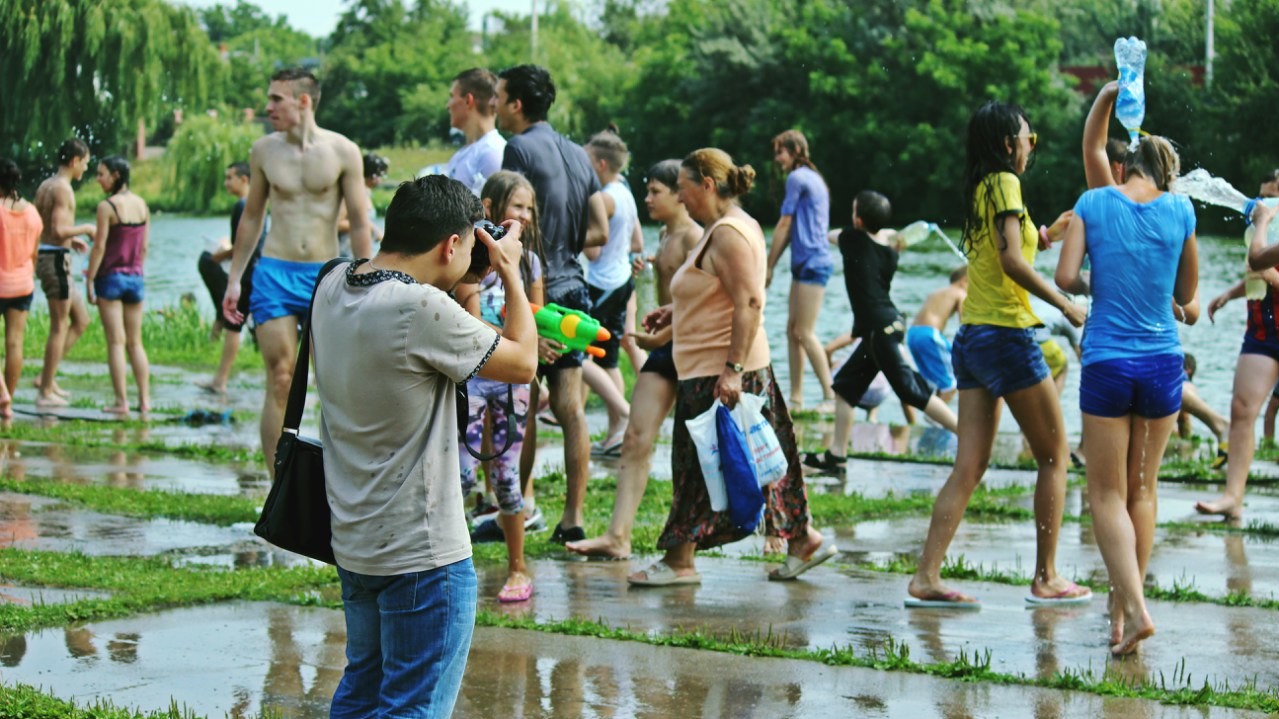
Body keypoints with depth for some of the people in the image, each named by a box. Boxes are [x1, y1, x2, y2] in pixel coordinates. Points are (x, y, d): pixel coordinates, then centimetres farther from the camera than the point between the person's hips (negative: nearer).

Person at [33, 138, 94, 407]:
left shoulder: (44, 186, 14)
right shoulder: (62, 188, -15)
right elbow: (59, 230, -23)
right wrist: (86, 229, -8)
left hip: (43, 256, 10)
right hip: (56, 259, -10)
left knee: (81, 319, 16)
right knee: (59, 327, -2)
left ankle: (47, 377, 14)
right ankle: (46, 392, 2)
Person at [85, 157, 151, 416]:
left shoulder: (107, 206, -12)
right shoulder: (142, 205, 6)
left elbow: (100, 247, -13)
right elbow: (144, 247, 10)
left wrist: (89, 280, -8)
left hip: (111, 276, -5)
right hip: (135, 277, 5)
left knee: (116, 342, -2)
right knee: (135, 343, 12)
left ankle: (121, 401, -4)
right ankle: (145, 400, 9)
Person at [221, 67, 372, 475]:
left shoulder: (342, 152, -3)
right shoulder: (264, 151, 5)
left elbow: (360, 224, 0)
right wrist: (234, 280, 14)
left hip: (326, 274, -1)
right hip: (275, 273, 1)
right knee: (280, 383, -4)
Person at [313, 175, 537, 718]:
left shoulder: (333, 287, 0)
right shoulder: (422, 310, -25)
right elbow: (522, 364, -11)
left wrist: (466, 283, 11)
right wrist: (510, 272, 0)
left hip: (352, 543, 9)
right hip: (422, 554, -9)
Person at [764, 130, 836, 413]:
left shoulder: (797, 178, -10)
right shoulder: (812, 178, 19)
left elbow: (784, 225, -8)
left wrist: (769, 267, -3)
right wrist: (773, 264, 20)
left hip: (812, 262, -10)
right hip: (805, 262, 10)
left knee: (804, 332, -9)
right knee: (793, 329, 9)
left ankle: (831, 397, -9)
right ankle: (796, 397, 10)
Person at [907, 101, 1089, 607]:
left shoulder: (979, 189, 16)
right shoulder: (1005, 183, -9)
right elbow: (1012, 261, -20)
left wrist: (1044, 236, 28)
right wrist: (1065, 306, -15)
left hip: (971, 338, 8)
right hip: (1007, 336, -8)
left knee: (969, 466, 4)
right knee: (1055, 455, 5)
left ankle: (925, 578, -4)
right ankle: (1046, 579, 7)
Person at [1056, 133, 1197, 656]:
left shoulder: (1094, 203, -3)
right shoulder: (1180, 210, 1)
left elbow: (1066, 277, -9)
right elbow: (1186, 294, 9)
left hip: (1107, 363, -2)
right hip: (1163, 362, 2)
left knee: (1107, 494, 4)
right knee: (1142, 490, 16)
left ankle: (1135, 609, -12)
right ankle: (1121, 606, 22)